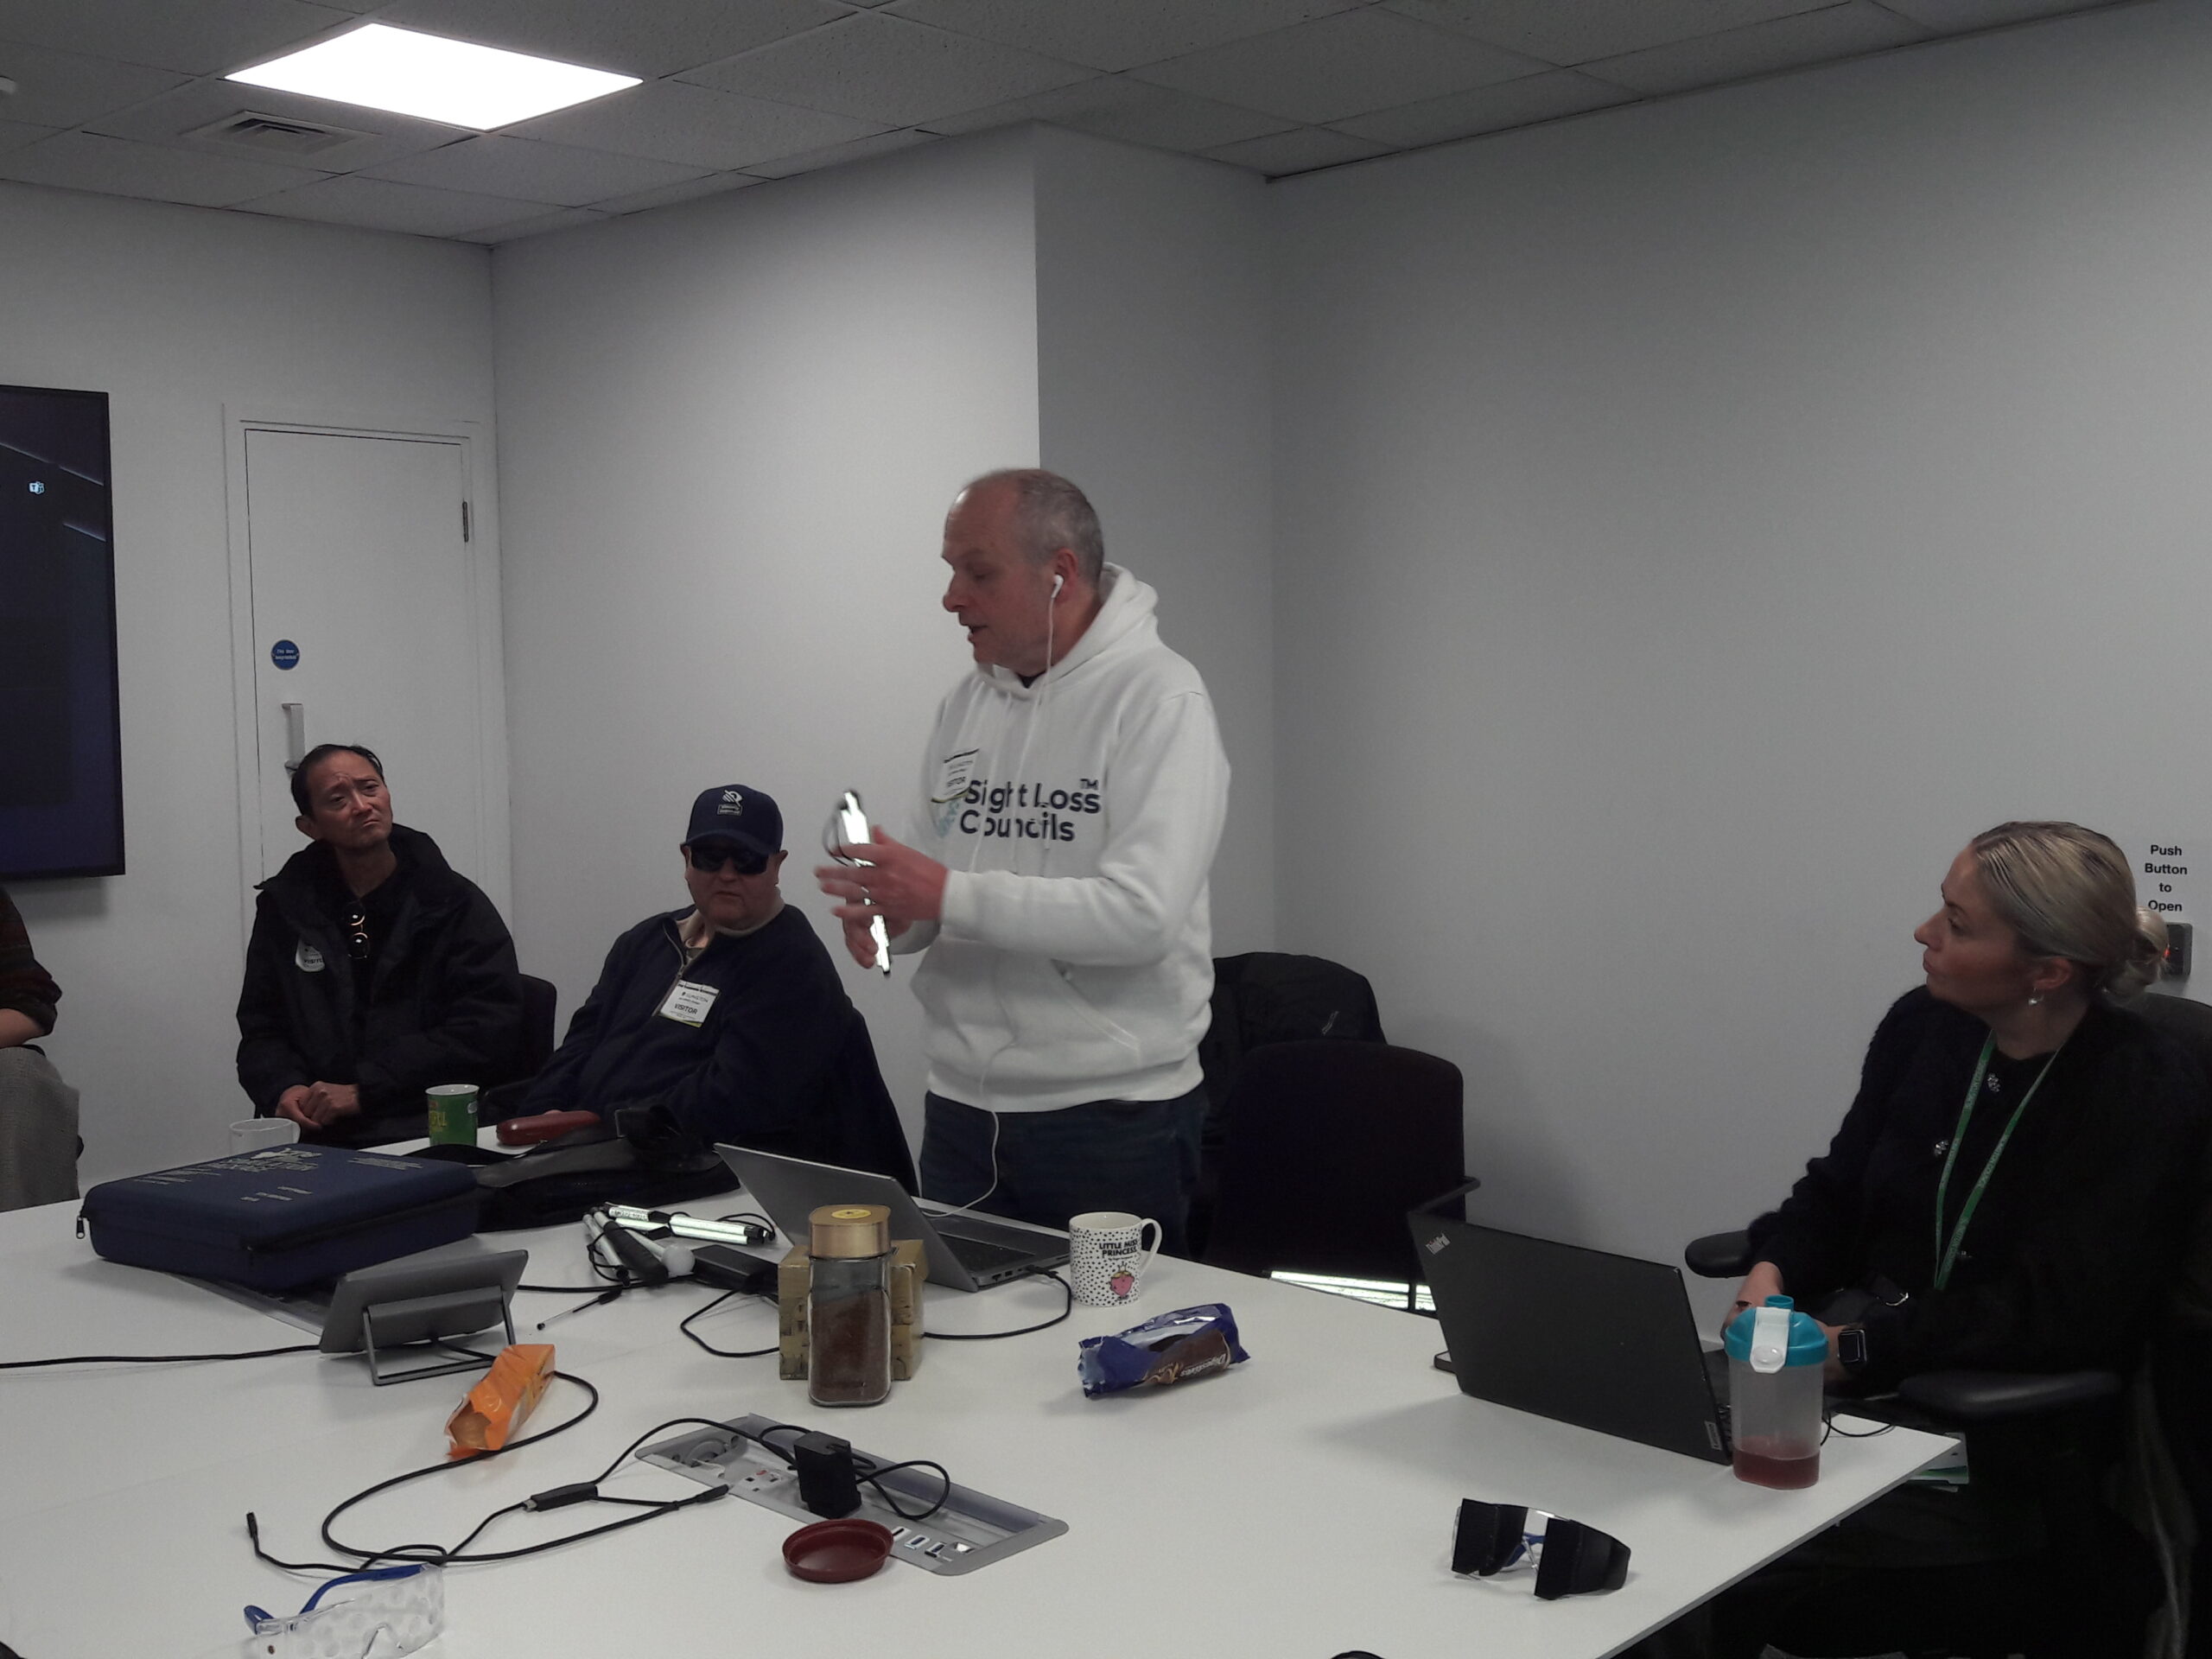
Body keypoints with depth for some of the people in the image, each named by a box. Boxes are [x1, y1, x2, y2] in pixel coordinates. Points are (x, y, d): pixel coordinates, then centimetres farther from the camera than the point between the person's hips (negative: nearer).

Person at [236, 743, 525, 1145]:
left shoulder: (456, 905, 5)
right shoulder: (285, 906, 16)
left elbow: (488, 1030, -6)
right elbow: (261, 1028, 18)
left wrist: (363, 1091, -12)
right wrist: (284, 1089, -6)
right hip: (316, 1138, 3)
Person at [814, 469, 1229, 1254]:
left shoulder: (1159, 697, -12)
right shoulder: (967, 702, 10)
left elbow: (1144, 913, -22)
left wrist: (952, 896, -23)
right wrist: (888, 915, -7)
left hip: (1112, 1120, -6)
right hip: (960, 1110, 6)